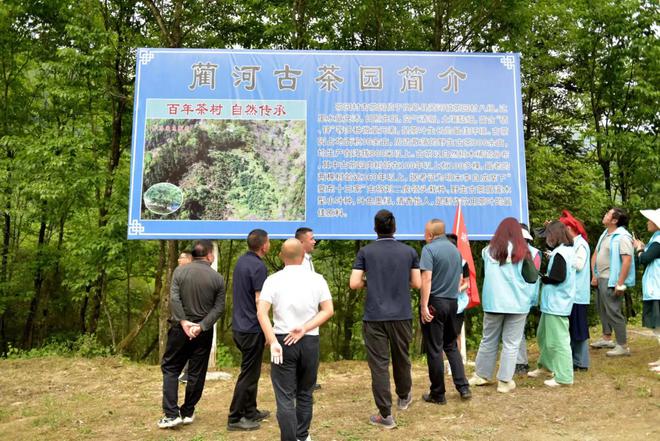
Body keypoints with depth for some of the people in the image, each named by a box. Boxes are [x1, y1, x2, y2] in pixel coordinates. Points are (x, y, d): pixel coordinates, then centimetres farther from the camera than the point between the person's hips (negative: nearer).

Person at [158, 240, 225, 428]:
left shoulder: (180, 271, -3)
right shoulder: (217, 278, -3)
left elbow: (174, 298, -12)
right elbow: (219, 307, -8)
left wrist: (183, 322, -12)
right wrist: (202, 326, -11)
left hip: (180, 328, 0)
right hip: (203, 331, 0)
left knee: (170, 368, 11)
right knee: (196, 373, 11)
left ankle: (171, 414, 4)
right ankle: (187, 412, 21)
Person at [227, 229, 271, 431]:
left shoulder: (241, 261, 9)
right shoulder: (258, 266, -18)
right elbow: (259, 302, -20)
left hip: (239, 325, 9)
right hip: (252, 328, -9)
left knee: (251, 370, 19)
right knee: (249, 374, 2)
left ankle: (250, 411, 29)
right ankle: (235, 418, 9)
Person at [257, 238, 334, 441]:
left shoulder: (273, 280, -2)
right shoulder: (317, 279, 1)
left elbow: (261, 313, -13)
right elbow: (329, 310, -4)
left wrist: (273, 342, -16)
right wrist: (304, 329, -8)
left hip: (282, 341, -2)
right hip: (310, 341, 2)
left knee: (285, 396, 2)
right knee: (305, 393, 18)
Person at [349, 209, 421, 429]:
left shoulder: (365, 252, -3)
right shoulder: (409, 251, 2)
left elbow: (354, 283, -8)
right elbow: (417, 283, 3)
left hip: (375, 316, -2)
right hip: (402, 315, 3)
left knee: (379, 364, 2)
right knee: (401, 358, 21)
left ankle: (385, 415, 4)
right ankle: (404, 397, 43)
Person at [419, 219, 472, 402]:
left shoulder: (429, 249, -10)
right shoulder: (455, 249, 12)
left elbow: (426, 279, -19)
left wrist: (424, 305, -20)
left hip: (434, 302, -6)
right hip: (453, 303, 7)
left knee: (434, 349, 3)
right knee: (451, 346, 18)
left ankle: (438, 394, 10)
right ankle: (463, 387, 13)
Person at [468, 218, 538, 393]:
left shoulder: (489, 250, 2)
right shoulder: (522, 251, -6)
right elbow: (533, 278, -3)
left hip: (493, 302, 3)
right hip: (516, 303, -3)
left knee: (489, 340, 13)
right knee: (511, 343, 5)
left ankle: (481, 375, 24)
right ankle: (505, 381, 7)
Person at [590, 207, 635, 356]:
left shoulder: (622, 237, -15)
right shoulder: (605, 235, 13)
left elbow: (627, 260, -22)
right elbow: (595, 255, 18)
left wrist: (620, 283, -24)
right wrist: (594, 275, 9)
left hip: (611, 281, -9)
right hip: (601, 279, 10)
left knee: (613, 312, -6)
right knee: (602, 309, 19)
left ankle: (623, 346, 4)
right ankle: (606, 338, 34)